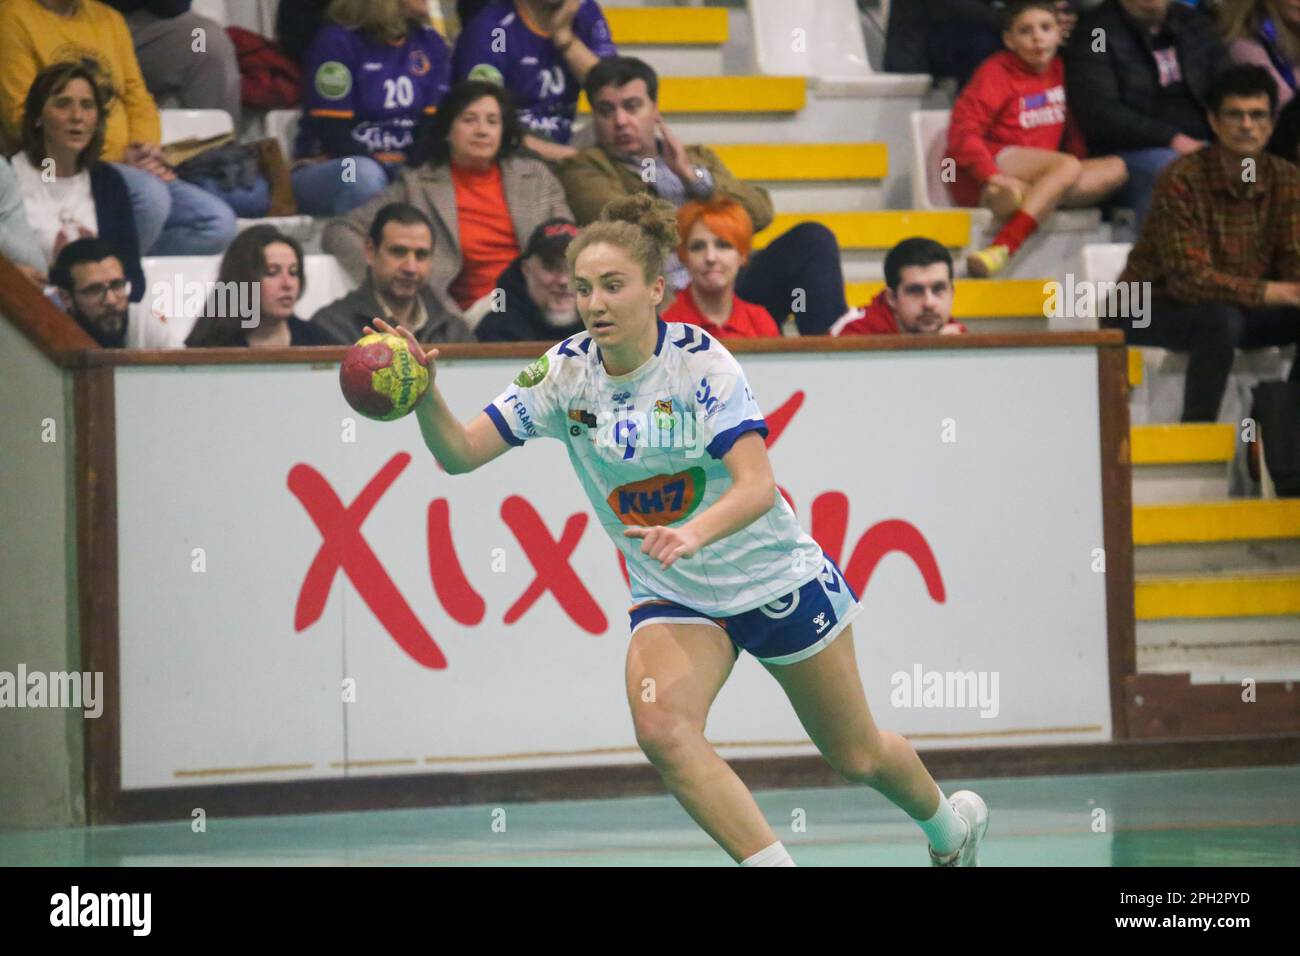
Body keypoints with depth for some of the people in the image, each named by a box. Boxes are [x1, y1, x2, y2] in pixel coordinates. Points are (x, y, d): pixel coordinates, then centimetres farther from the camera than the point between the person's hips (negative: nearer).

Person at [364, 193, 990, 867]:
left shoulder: (700, 362, -22)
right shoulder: (565, 372, -11)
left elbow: (757, 486, -31)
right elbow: (459, 453, -15)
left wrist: (693, 534, -51)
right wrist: (426, 396, -36)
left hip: (774, 577, -3)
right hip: (672, 596, 3)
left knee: (856, 756, 12)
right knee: (661, 729, -28)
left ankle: (948, 821, 44)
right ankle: (771, 861, -18)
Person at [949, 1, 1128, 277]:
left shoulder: (1059, 70, 14)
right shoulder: (997, 72, -5)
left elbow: (1073, 129, 17)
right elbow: (963, 132, -15)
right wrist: (991, 176, -29)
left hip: (1039, 178, 7)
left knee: (1115, 168, -15)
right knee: (1068, 166, -31)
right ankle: (1000, 248, -49)